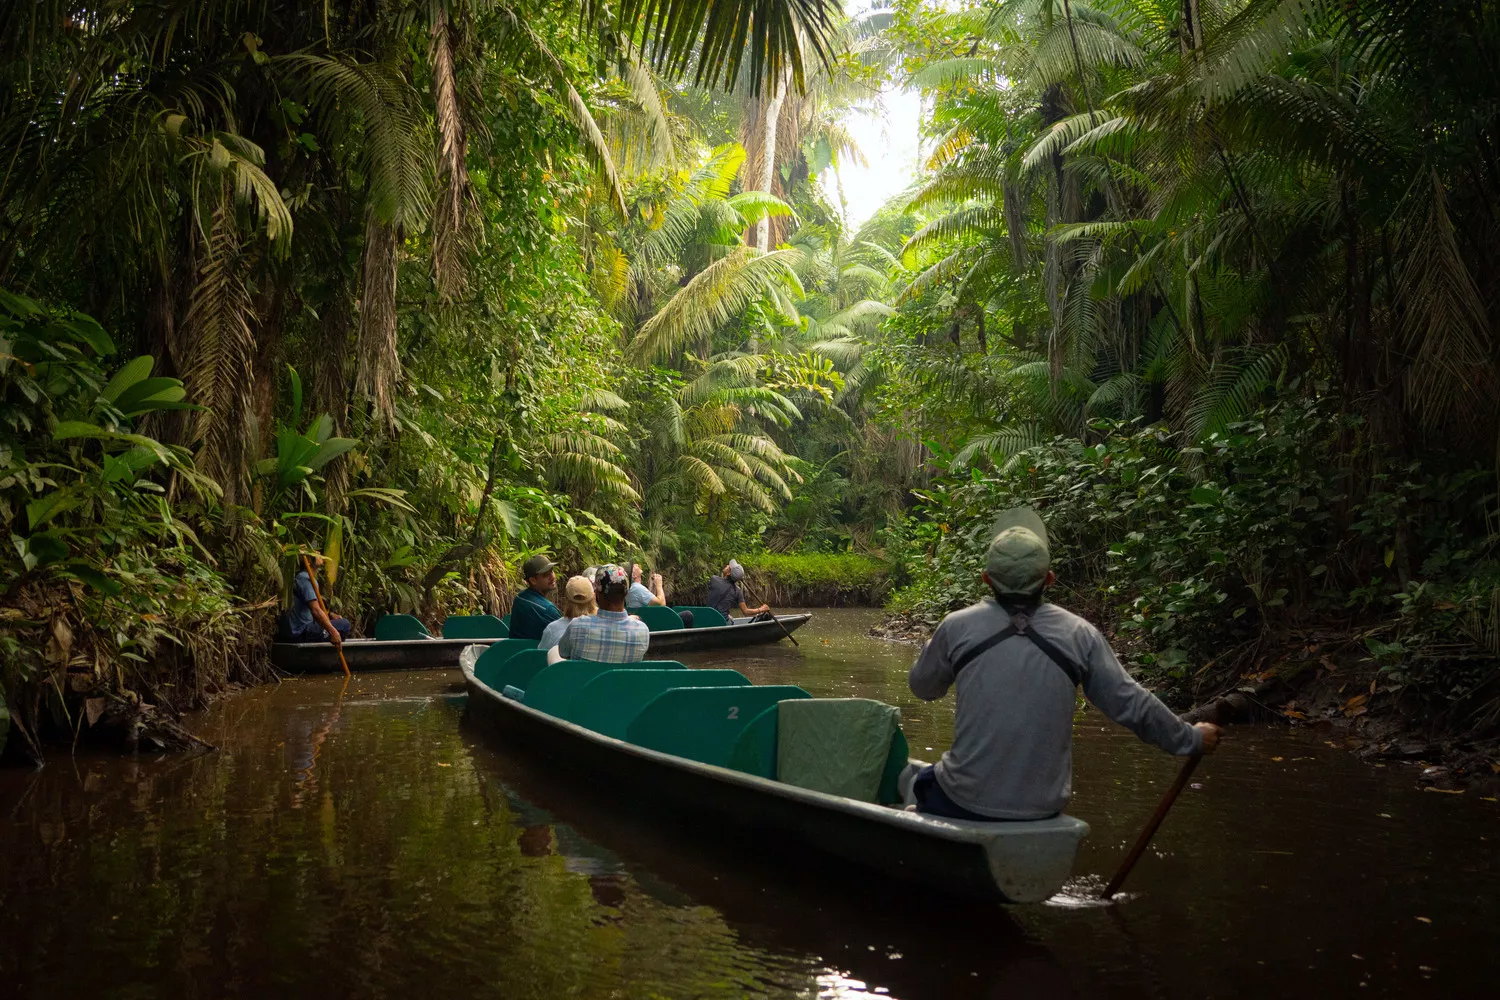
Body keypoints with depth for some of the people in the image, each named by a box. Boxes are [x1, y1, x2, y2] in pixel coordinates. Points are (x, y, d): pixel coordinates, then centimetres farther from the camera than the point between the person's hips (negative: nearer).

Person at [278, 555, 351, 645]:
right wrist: (332, 631, -31)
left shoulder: (299, 577, 16)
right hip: (301, 633, -11)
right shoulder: (305, 579, -17)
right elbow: (315, 610, -28)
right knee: (344, 624, -13)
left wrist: (329, 615, 12)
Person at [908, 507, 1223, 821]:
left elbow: (923, 687, 8)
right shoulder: (1080, 636, -7)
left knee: (920, 781, 30)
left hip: (966, 801, -2)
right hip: (1042, 808, 3)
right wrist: (1192, 739, 17)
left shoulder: (957, 627, -10)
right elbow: (1132, 705, 1)